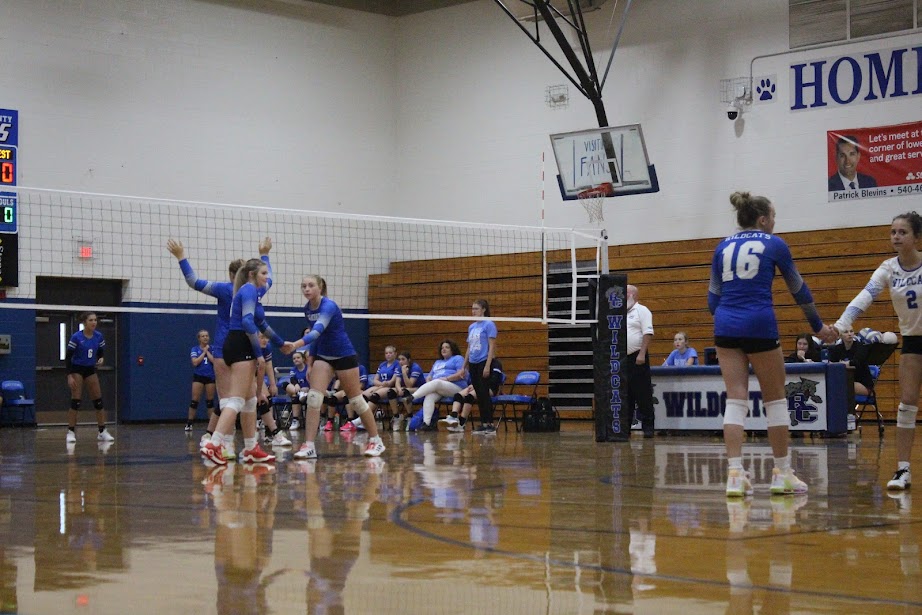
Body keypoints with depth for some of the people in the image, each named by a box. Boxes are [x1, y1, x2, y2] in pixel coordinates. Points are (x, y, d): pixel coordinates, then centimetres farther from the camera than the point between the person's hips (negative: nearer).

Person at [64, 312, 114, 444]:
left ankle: (102, 432, 8)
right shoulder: (76, 337, -16)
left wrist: (101, 359, -15)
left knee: (98, 401, 1)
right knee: (76, 402, -9)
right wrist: (69, 376, -19)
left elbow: (101, 352, 9)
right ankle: (71, 433, -3)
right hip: (76, 369, -5)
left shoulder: (98, 336, -3)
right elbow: (68, 357, -13)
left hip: (90, 370, 5)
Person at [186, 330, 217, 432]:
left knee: (210, 401, 5)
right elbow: (195, 362, -12)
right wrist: (204, 352, -9)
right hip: (198, 377, -1)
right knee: (194, 401, -5)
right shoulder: (195, 349, 1)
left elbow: (214, 361, -10)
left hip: (210, 377, 1)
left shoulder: (212, 349, 4)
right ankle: (189, 424, -1)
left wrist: (207, 351, -8)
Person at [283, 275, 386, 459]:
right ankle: (309, 446, -12)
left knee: (356, 400, 3)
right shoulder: (307, 309, -1)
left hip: (344, 356, -6)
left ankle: (375, 441, 20)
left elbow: (318, 330, -40)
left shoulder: (328, 306, -24)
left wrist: (295, 345, -54)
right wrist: (310, 360, 10)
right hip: (323, 356, 6)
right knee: (313, 397, -12)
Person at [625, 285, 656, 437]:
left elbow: (648, 333, -13)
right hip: (622, 359, 7)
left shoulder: (641, 311, -3)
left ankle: (648, 427, -2)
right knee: (625, 397, 8)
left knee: (643, 395, -5)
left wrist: (642, 354, -21)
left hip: (637, 358, -7)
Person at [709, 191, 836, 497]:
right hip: (759, 326, -4)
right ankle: (782, 473, 13)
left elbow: (713, 296, 14)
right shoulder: (774, 244, 4)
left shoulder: (723, 247, 13)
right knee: (775, 399, 8)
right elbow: (799, 290, 13)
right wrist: (818, 326, 24)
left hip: (725, 326, 4)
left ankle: (735, 473, -8)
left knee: (735, 400, 2)